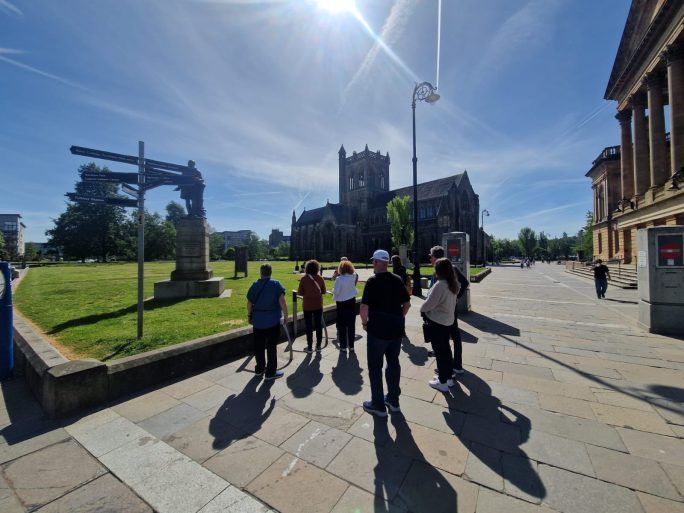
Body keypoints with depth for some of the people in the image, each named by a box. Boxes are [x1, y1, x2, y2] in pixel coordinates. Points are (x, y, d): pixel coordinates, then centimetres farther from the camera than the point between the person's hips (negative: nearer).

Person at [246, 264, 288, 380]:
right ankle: (270, 372, 13)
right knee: (271, 346, 5)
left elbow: (249, 303, 6)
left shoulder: (255, 285, 3)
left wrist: (249, 315, 19)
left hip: (258, 320, 4)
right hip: (273, 320, -4)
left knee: (259, 345, 16)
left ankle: (260, 368, 31)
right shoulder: (276, 284, -8)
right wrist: (285, 315, -5)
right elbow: (282, 301, -14)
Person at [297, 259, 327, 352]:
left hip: (307, 306, -1)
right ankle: (318, 346, 22)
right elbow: (324, 291, 0)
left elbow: (299, 293, -9)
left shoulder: (304, 278, -11)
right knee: (319, 325, 14)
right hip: (318, 305, 2)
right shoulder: (320, 278, -7)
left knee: (309, 326, 9)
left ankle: (309, 347, 16)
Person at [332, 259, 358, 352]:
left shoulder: (339, 279, -18)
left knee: (342, 326, 9)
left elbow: (336, 292, -16)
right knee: (351, 325, 11)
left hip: (342, 304, -3)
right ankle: (351, 346, 18)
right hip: (352, 303, 3)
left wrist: (335, 298, 4)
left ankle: (343, 346, 15)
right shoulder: (353, 277, -6)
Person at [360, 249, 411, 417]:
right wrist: (398, 319, 15)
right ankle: (393, 401, 32)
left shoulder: (372, 281, -15)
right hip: (396, 329, 6)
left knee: (375, 367, 9)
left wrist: (365, 323, -4)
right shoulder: (398, 280, 2)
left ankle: (378, 405, 20)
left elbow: (364, 307, -20)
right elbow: (407, 303, 7)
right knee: (393, 363, 18)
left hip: (378, 329, -5)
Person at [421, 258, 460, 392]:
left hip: (436, 322, -8)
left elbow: (429, 303, -22)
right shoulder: (453, 284, 1)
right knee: (446, 349, 20)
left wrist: (422, 310, -2)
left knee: (439, 351, 4)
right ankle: (448, 377, 34)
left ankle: (443, 382, 17)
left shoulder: (439, 285, -25)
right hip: (448, 321, 8)